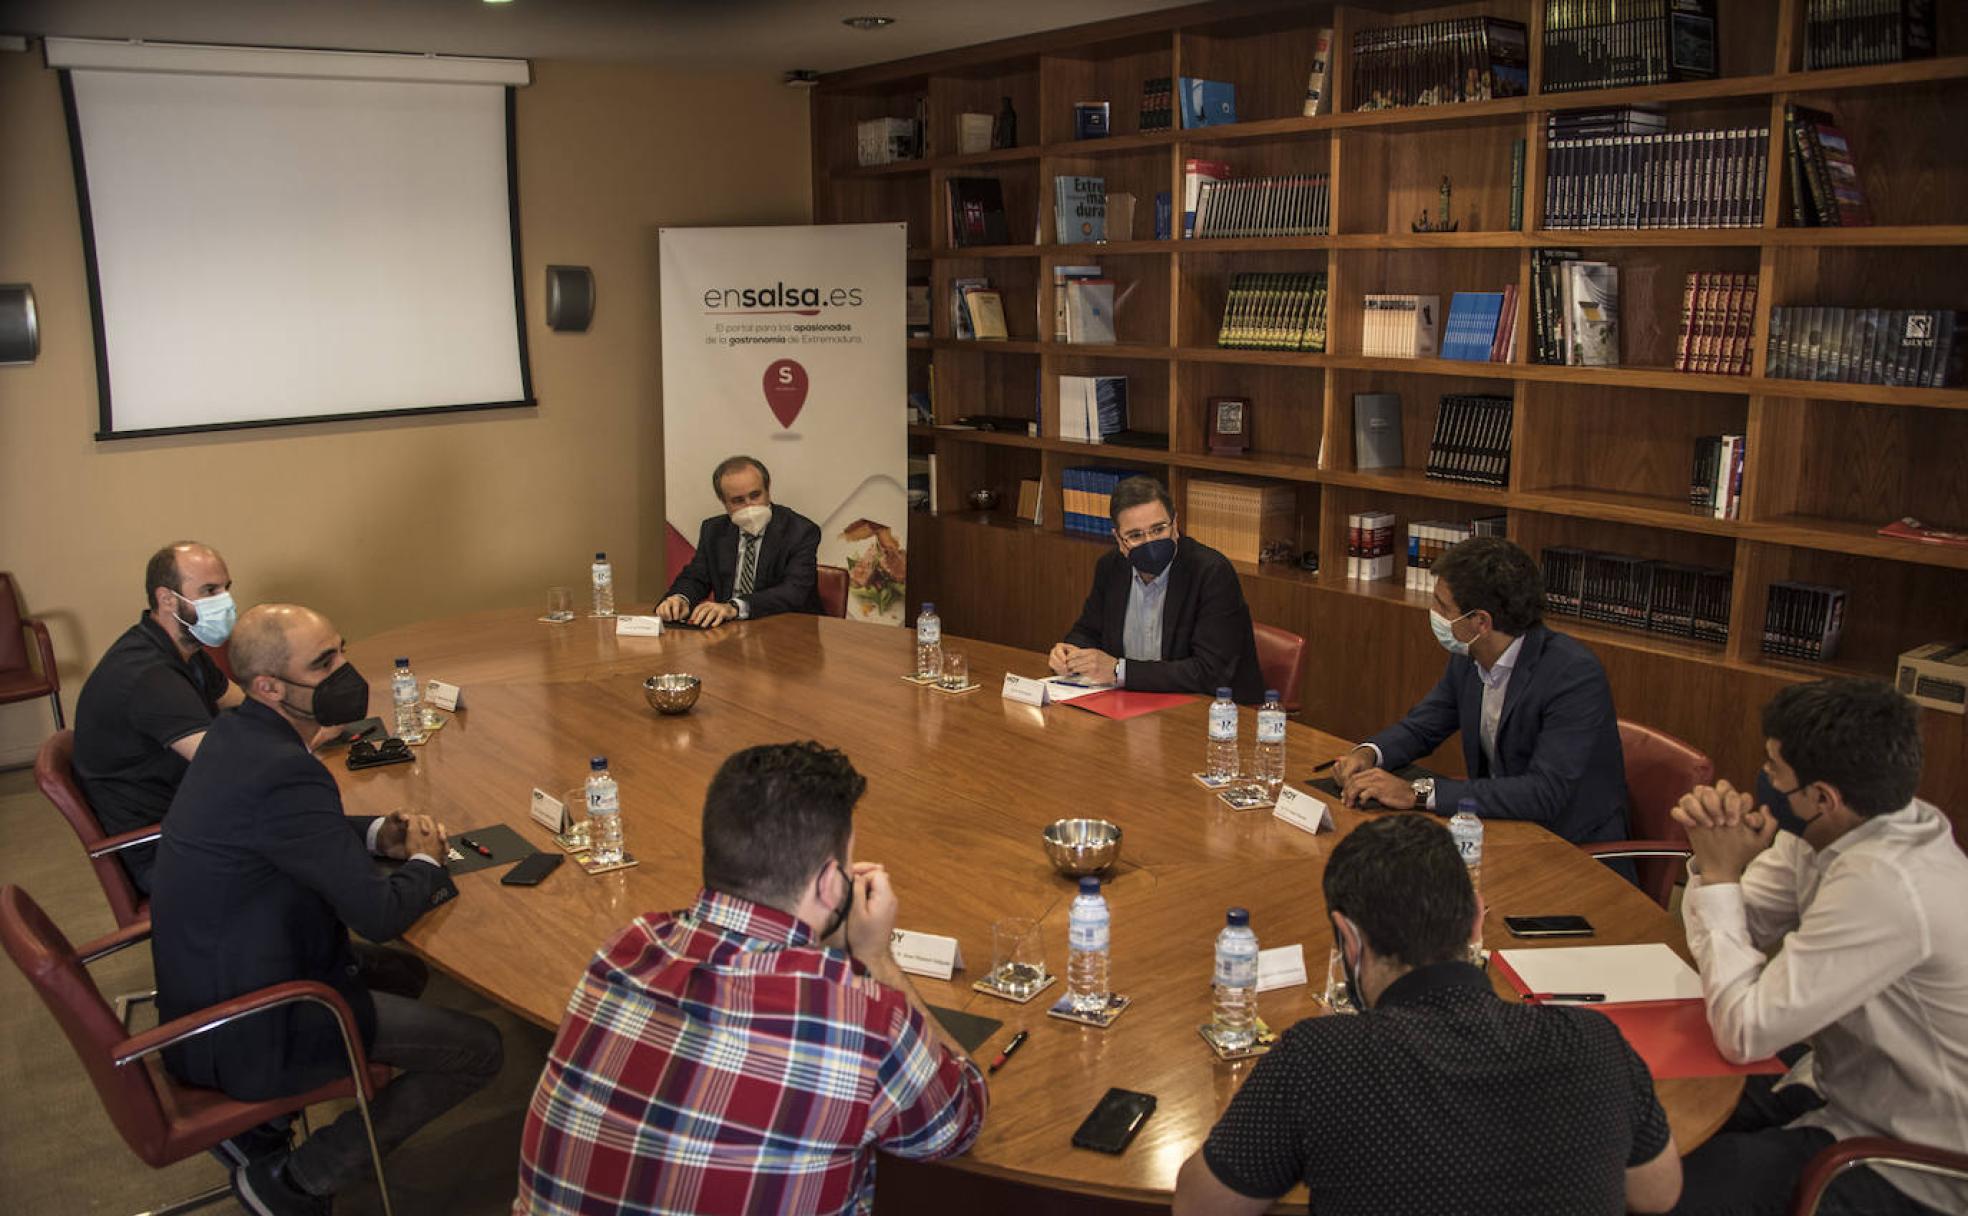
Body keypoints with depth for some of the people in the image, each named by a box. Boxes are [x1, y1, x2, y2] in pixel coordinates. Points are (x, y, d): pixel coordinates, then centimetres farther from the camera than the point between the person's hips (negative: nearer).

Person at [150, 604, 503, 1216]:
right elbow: (379, 914, -25)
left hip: (202, 986, 10)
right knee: (477, 1049, -7)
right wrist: (425, 862, -4)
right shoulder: (283, 772, -29)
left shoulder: (236, 733, 1)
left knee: (404, 971, 26)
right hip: (243, 1035, -10)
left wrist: (378, 832, 5)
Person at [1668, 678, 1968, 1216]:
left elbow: (1744, 1032, -27)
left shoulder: (1883, 885, -32)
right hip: (1843, 1088, 8)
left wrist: (1720, 874, -20)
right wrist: (1713, 853, -16)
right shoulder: (1831, 830, -6)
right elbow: (1735, 928, 5)